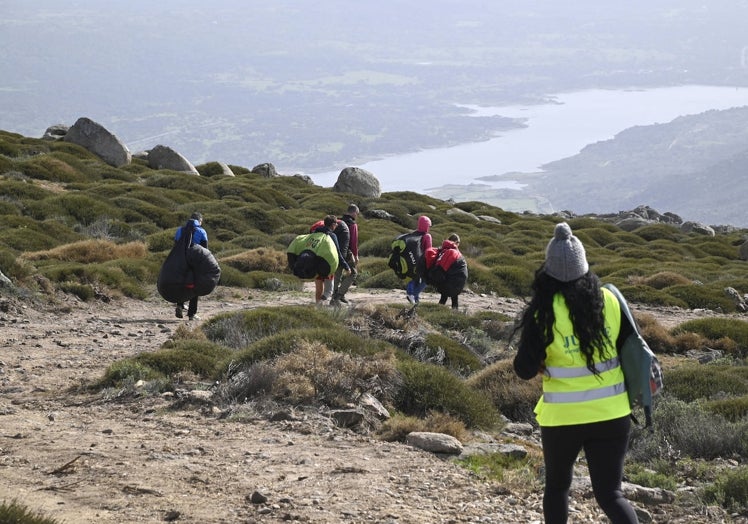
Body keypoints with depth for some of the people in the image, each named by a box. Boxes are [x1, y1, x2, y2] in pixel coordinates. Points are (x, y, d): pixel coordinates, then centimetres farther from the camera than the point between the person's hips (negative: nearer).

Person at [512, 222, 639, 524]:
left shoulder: (545, 312, -14)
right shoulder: (610, 301, -5)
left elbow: (524, 370, -11)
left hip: (562, 417, -2)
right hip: (612, 414, 2)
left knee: (557, 485, 20)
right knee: (609, 493, 5)